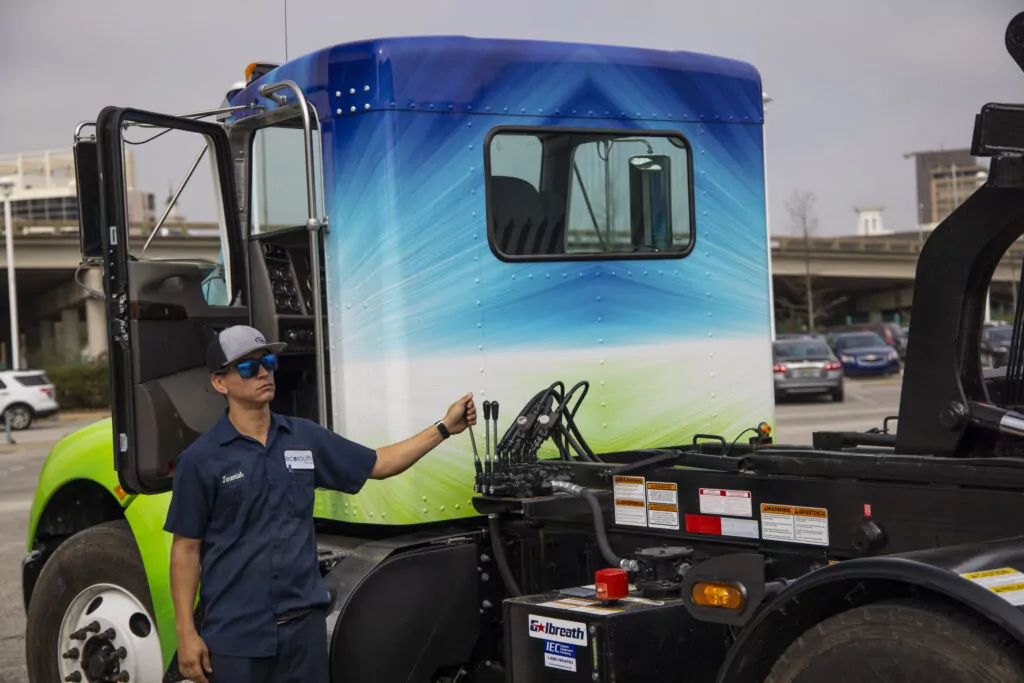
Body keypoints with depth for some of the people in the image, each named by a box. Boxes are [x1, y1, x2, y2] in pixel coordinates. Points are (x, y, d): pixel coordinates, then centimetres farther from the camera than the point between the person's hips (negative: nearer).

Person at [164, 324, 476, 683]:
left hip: (304, 623, 4)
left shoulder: (305, 437, 6)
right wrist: (186, 633, -8)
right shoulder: (201, 459, -5)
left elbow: (378, 464, 15)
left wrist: (445, 427, 10)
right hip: (234, 632, -3)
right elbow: (186, 548, -4)